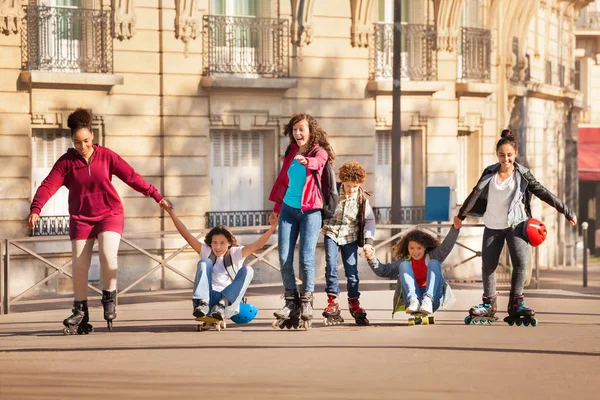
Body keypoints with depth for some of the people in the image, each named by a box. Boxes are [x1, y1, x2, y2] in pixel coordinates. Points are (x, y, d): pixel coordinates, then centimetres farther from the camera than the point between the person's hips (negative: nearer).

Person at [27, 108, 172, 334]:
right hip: (81, 218, 1)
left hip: (109, 214, -1)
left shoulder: (106, 156, -5)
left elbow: (132, 177, -3)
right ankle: (80, 314, 12)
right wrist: (35, 209, -31)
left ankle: (109, 299, 0)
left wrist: (157, 197, -4)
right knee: (79, 265, -1)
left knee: (108, 255, -23)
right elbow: (49, 185, -16)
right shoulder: (66, 161, -6)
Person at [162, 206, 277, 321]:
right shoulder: (206, 252, 15)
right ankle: (202, 304, -35)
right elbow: (187, 235, 5)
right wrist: (172, 214, -4)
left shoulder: (236, 253, 12)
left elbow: (257, 245, -3)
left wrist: (272, 227, -19)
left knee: (247, 270, -18)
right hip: (208, 298, 1)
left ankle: (222, 305, -33)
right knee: (204, 262, -15)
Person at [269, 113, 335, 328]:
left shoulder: (319, 152, -5)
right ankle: (291, 302, 7)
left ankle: (306, 302, 2)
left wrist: (305, 161, -51)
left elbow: (317, 163, -29)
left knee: (306, 258, -10)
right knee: (284, 258, -2)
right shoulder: (291, 151, 9)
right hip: (288, 209, 4)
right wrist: (277, 206, 17)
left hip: (309, 211, -4)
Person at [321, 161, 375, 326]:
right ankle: (332, 303, -7)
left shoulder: (362, 198, -9)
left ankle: (354, 304, 7)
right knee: (331, 267, -13)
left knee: (352, 270, -2)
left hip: (350, 237, 1)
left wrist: (368, 241, -19)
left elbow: (369, 220, -9)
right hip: (332, 234, -1)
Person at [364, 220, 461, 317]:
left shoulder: (432, 256, 14)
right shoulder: (403, 261, 16)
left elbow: (446, 246, -2)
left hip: (433, 299, 0)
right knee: (404, 265, -10)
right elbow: (383, 271, 7)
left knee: (434, 263, -14)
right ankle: (413, 301, -35)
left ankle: (428, 301, -37)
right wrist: (372, 259, -12)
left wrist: (455, 229, -20)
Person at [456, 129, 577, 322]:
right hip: (492, 226, 2)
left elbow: (543, 193, -1)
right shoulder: (489, 173, 2)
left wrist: (567, 212, -2)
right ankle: (489, 304, 15)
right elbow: (475, 194, 15)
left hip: (515, 224, -2)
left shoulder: (522, 174, -3)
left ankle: (516, 303, -9)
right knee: (488, 266, 2)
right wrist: (461, 215, 24)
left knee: (521, 262, -17)